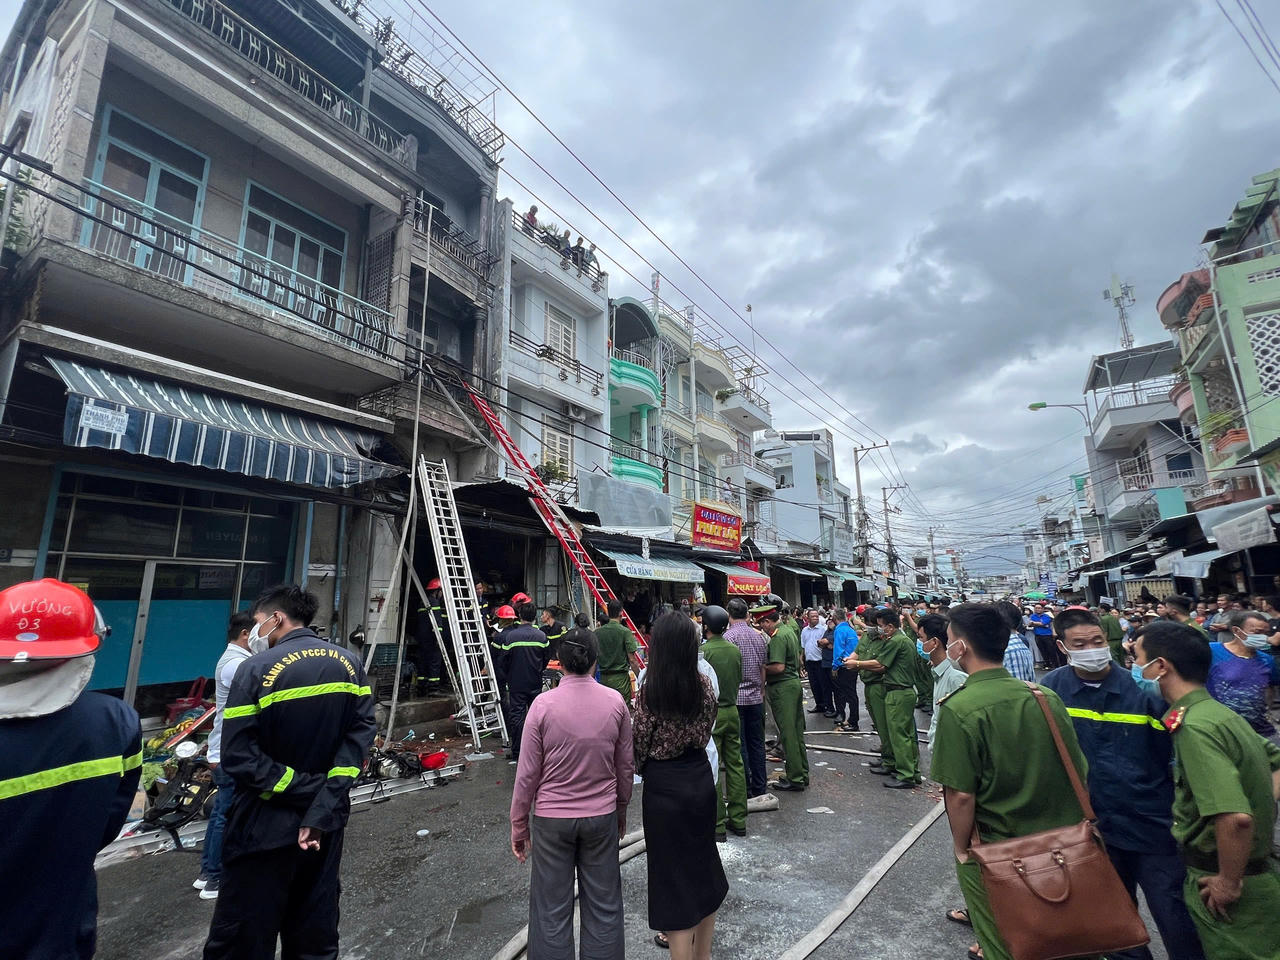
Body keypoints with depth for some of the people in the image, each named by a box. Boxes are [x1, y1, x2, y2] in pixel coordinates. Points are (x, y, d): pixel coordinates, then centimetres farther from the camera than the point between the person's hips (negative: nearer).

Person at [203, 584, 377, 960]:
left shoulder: (256, 669, -14)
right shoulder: (350, 665, -2)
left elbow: (237, 756, -19)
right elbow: (359, 737, -12)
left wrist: (304, 789, -13)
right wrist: (322, 806, -14)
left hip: (266, 826, -4)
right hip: (326, 823, 4)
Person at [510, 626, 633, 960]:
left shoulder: (543, 704, -16)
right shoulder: (615, 701, -10)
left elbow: (527, 773, -9)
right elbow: (626, 767, 0)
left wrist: (519, 825, 4)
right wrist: (621, 811, 16)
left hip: (551, 819, -1)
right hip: (602, 817, 2)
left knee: (552, 910, 15)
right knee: (604, 905, 17)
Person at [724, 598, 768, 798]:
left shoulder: (729, 636, -14)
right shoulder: (759, 635, 6)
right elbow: (763, 668, 13)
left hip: (736, 697, -6)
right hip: (756, 697, 6)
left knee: (738, 745, 3)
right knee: (756, 742, 14)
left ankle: (745, 789, 9)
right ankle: (759, 786, 22)